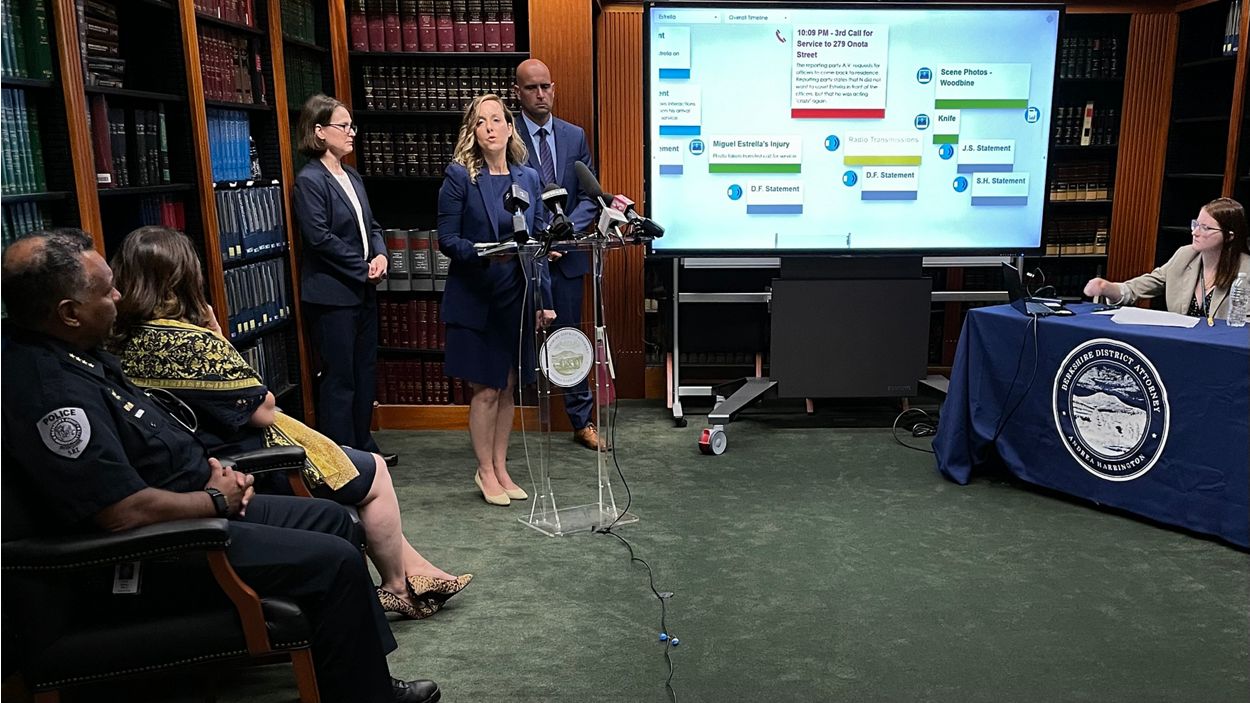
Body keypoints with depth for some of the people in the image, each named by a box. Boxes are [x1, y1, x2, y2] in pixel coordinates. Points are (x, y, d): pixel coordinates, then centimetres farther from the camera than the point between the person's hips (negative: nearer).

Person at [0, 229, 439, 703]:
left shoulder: (70, 351, 6)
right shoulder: (50, 390, -27)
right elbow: (124, 512, -30)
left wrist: (210, 469, 4)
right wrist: (216, 500, -14)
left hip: (196, 503, 11)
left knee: (330, 518, 13)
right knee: (337, 562, -15)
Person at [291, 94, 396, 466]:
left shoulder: (352, 176, 13)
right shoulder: (309, 181, -12)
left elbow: (371, 225, 16)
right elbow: (321, 238, -18)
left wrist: (381, 255, -4)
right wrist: (364, 268, -14)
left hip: (363, 291, 9)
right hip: (332, 294, -9)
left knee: (365, 371, 16)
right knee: (339, 379, -1)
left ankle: (364, 448, 29)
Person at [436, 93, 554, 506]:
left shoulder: (528, 178, 7)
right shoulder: (459, 176, -6)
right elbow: (447, 240, -8)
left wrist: (544, 299, 6)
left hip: (516, 297, 4)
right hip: (475, 298, -4)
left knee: (507, 388, 12)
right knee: (485, 390, 3)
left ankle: (501, 468, 26)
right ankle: (486, 472, 20)